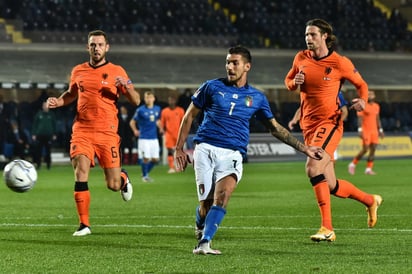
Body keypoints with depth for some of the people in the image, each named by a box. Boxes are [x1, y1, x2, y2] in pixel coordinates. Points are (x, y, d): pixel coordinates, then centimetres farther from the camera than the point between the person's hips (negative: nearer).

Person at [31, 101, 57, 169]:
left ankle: (48, 164, 10)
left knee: (48, 151, 2)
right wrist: (33, 134, 0)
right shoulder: (39, 114, 4)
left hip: (48, 135, 1)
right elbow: (34, 124, 5)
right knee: (38, 150, -3)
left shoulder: (51, 115, 7)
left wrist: (54, 134, 7)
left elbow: (54, 125, 11)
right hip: (39, 135, 0)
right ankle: (38, 163, 3)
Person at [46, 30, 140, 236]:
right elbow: (71, 94, 27)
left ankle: (123, 178, 38)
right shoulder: (78, 71, 9)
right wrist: (57, 102, 7)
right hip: (82, 131, 2)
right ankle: (84, 224, -7)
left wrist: (126, 86, -20)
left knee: (113, 185, -1)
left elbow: (136, 101, 0)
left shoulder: (116, 72, 1)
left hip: (107, 133, -2)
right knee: (80, 174, -15)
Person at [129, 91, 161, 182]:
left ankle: (146, 172, 26)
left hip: (154, 138, 5)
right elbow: (132, 122, 0)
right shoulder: (140, 110, -7)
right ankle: (144, 176, 11)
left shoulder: (157, 109, 7)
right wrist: (135, 130, -17)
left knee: (155, 159, 3)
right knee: (146, 158, -9)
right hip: (144, 138, -5)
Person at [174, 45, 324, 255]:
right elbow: (190, 116, 13)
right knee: (206, 202, -10)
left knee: (223, 194, -27)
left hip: (232, 154, 1)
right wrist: (179, 148, 9)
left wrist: (304, 149, 19)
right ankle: (200, 226, 25)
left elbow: (275, 128, 22)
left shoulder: (257, 98, 12)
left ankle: (204, 243, -27)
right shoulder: (212, 87, 7)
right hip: (205, 149, -1)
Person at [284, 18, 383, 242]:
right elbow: (288, 81, 20)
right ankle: (370, 200, 34)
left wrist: (362, 100, -15)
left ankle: (327, 228, -24)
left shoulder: (339, 62, -7)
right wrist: (295, 83, -3)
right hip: (308, 125, 6)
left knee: (313, 167, -27)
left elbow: (361, 84, 6)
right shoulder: (301, 58, 6)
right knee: (332, 186, 8)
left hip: (329, 122, -6)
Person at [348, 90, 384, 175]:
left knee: (373, 149, -2)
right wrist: (360, 130, -20)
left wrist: (380, 130, 17)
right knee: (365, 150, -9)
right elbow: (360, 118, -12)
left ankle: (368, 169, 2)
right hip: (365, 131, -6)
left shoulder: (376, 106, 12)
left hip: (374, 131, 6)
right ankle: (352, 165, 8)